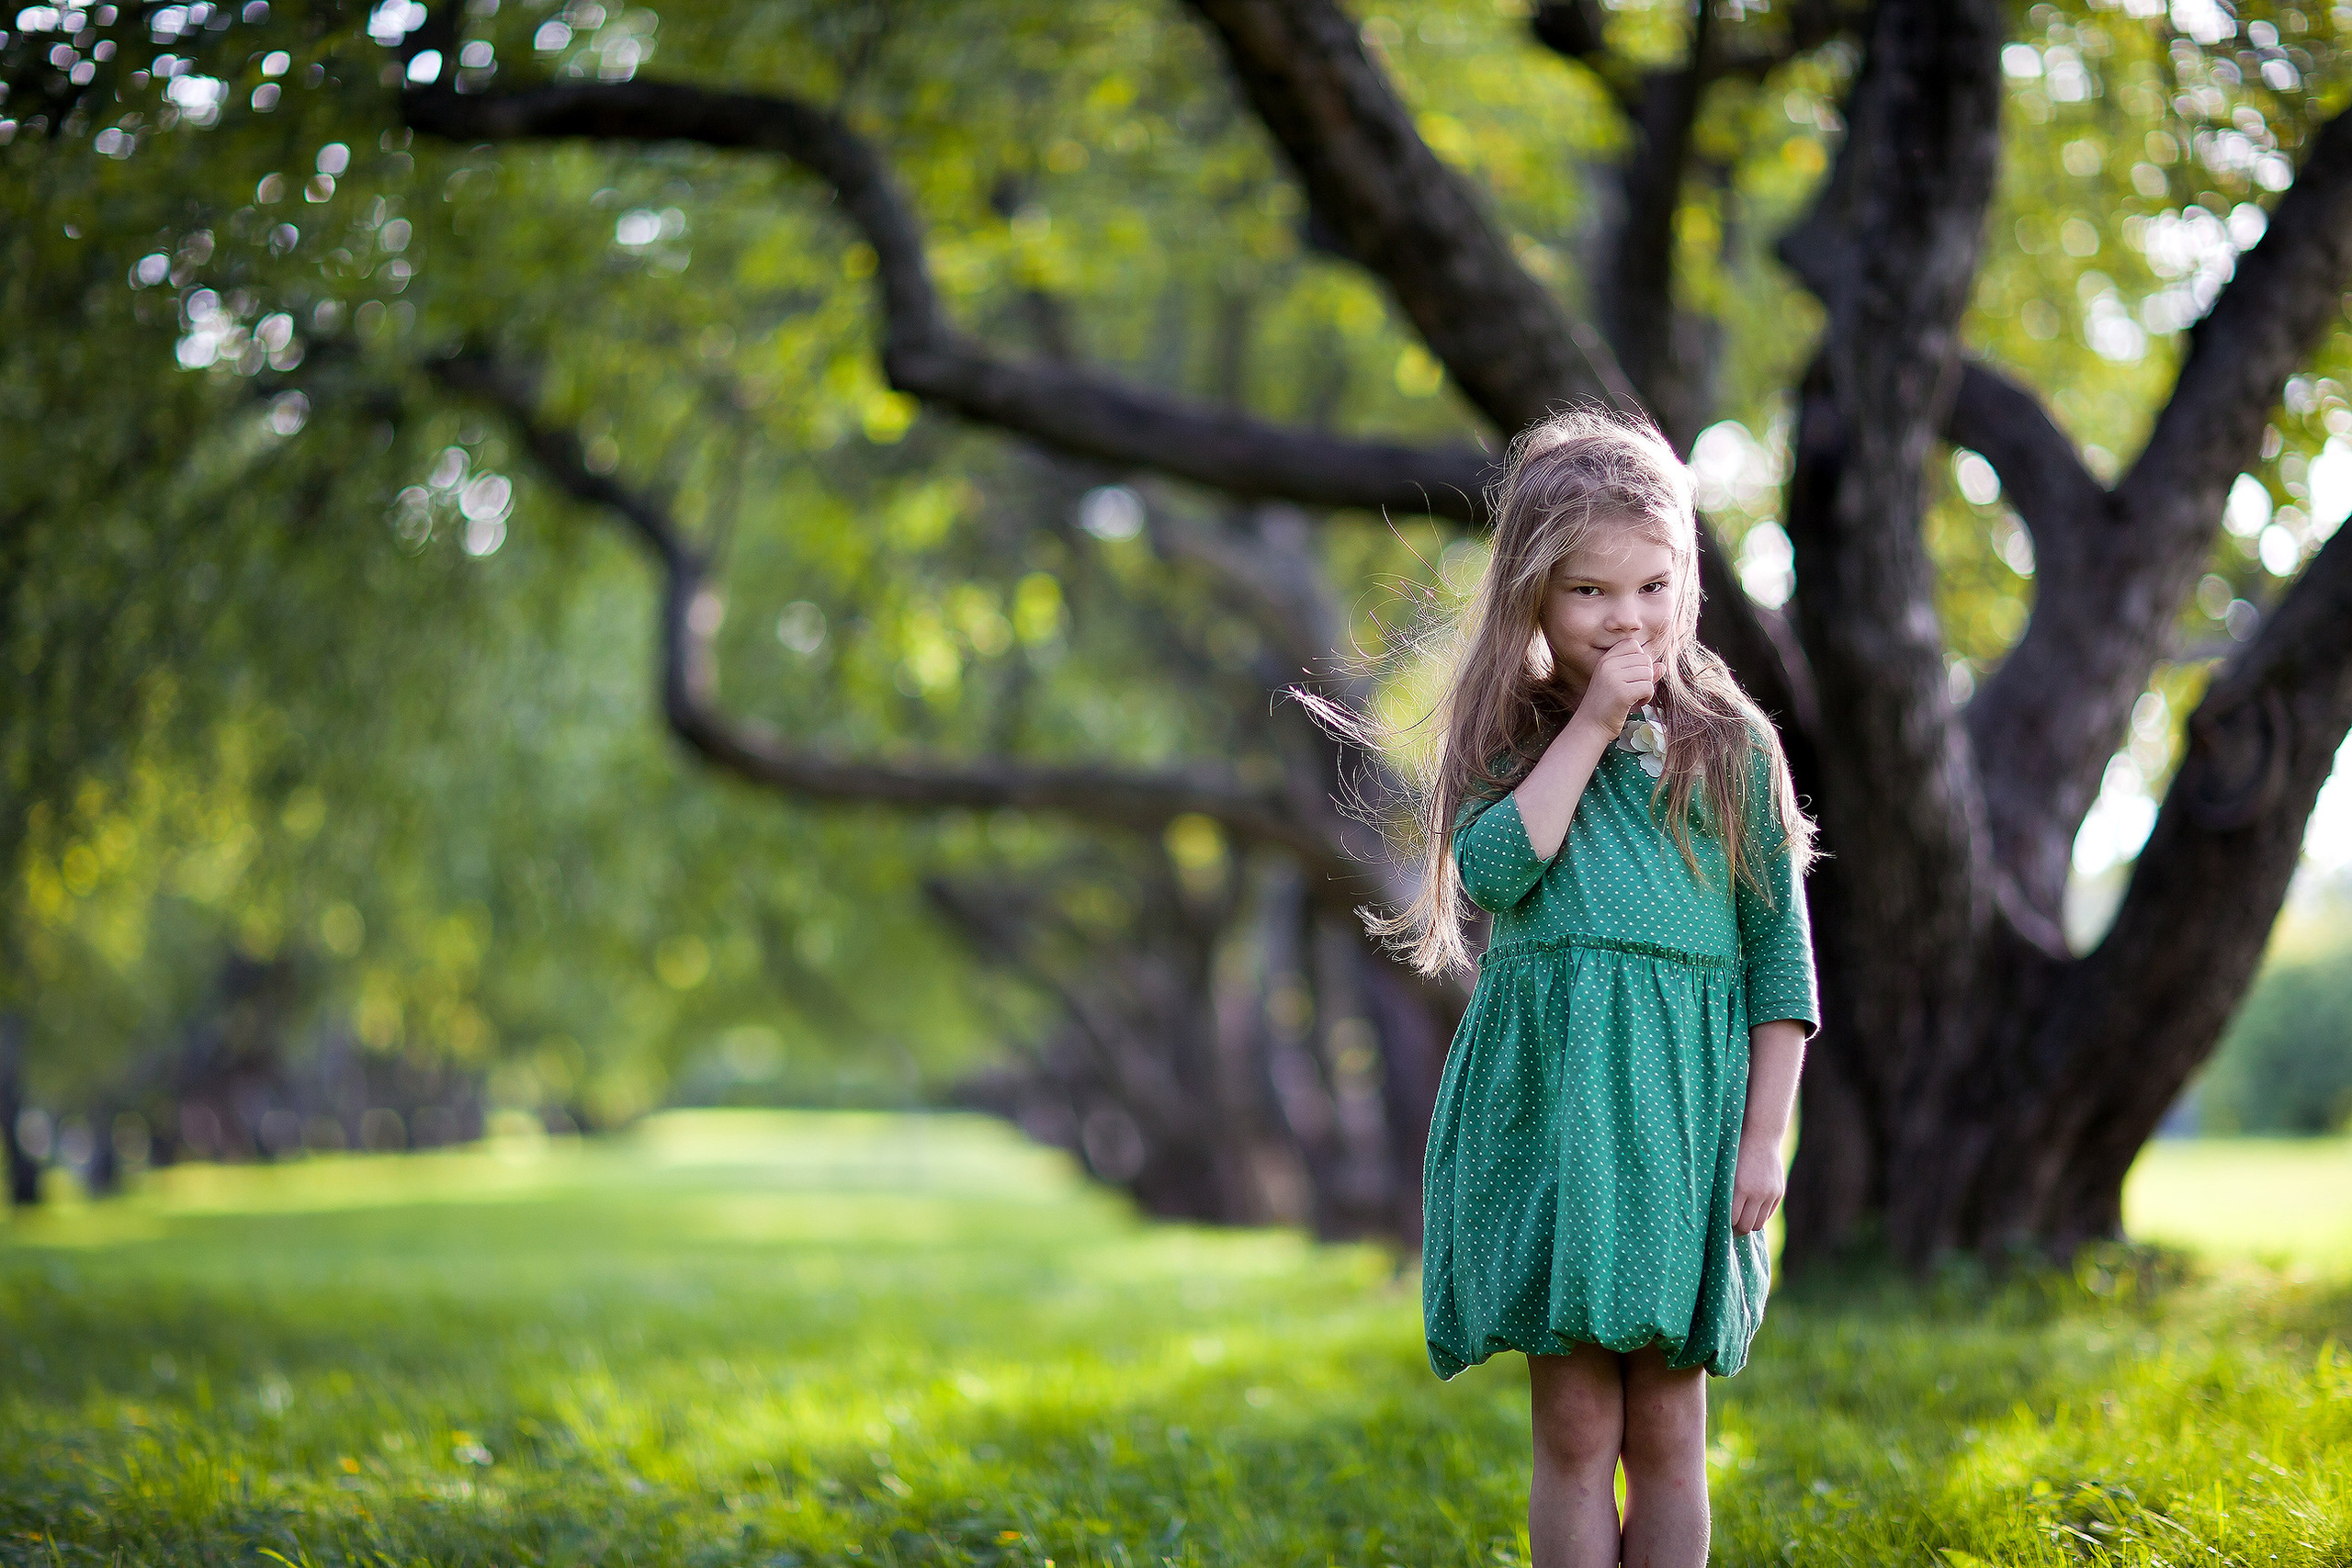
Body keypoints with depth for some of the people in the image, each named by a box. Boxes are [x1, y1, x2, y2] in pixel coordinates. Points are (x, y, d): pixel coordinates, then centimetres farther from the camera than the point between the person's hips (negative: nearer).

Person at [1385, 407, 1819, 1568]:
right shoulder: (1508, 737, 7)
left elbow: (1780, 950, 5)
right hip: (1546, 1094, 0)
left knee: (1666, 1431, 4)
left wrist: (1764, 1138, -1)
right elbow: (1491, 870, -13)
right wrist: (1591, 724, -10)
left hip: (1683, 1103, 0)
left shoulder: (1728, 742, 5)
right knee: (1573, 1427, 2)